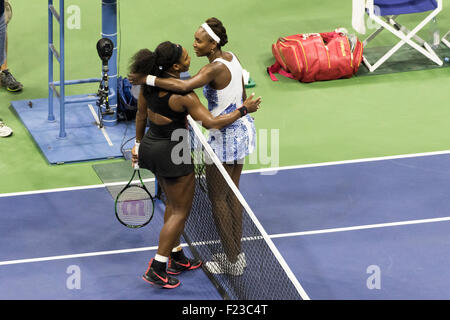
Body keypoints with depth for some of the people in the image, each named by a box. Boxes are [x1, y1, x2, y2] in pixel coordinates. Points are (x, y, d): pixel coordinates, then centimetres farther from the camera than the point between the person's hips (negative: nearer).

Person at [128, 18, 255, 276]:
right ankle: (237, 253, 27)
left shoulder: (216, 69, -26)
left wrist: (149, 79, -35)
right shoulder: (232, 58, 2)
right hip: (243, 128, 9)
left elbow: (184, 86, -41)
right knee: (232, 194, 19)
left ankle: (232, 261, 11)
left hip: (226, 136, -9)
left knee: (217, 197, 4)